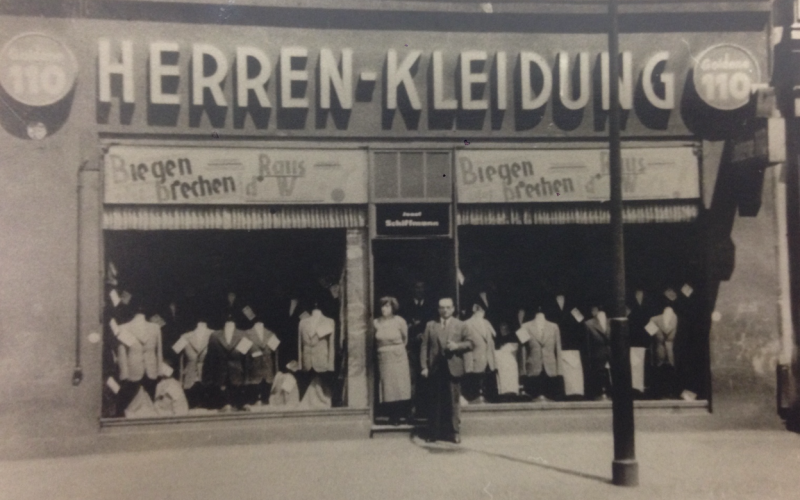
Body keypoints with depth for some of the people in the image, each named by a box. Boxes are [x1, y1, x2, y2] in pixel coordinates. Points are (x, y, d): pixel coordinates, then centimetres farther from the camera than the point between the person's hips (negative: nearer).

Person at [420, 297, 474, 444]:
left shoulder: (460, 325, 8)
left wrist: (457, 346, -13)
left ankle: (454, 432, 10)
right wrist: (424, 366, -3)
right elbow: (424, 347, 5)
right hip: (435, 369, 1)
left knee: (454, 402, 2)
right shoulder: (430, 325, 9)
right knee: (435, 402, 5)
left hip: (453, 368, -1)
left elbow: (470, 343, 5)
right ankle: (434, 433, 12)